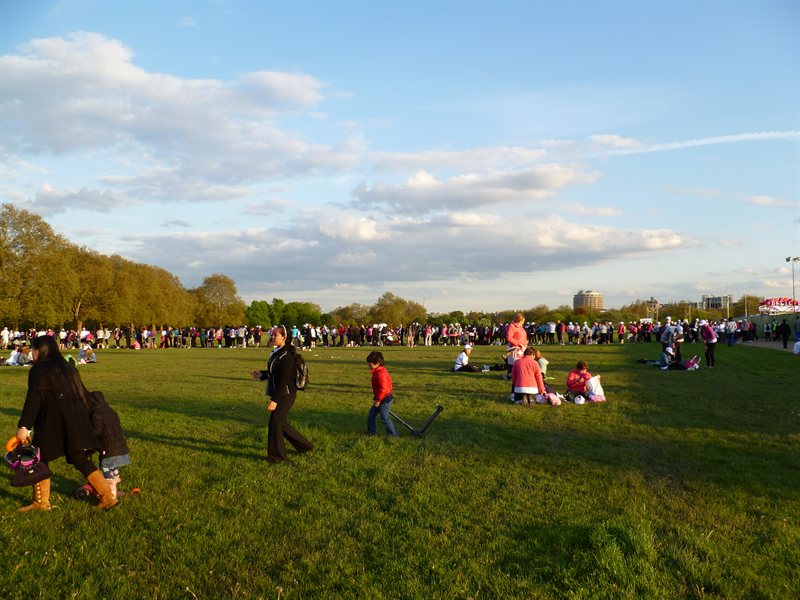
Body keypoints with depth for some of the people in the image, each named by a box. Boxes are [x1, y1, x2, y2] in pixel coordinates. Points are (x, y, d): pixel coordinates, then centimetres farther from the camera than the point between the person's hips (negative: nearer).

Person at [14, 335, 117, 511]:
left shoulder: (39, 370, -5)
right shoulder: (68, 368, 15)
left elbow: (33, 400, -14)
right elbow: (83, 394, 17)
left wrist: (24, 426, -16)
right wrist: (84, 419, 25)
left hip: (51, 425, -6)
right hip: (75, 423, 7)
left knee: (40, 460, 10)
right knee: (80, 460, 8)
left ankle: (41, 502, 17)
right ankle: (107, 496, 2)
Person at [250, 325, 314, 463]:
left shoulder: (286, 356, -21)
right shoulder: (276, 353, 10)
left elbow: (284, 380, -24)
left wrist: (275, 400, -25)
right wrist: (261, 375, 6)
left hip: (285, 395, -10)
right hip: (279, 394, 10)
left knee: (275, 423, -2)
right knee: (282, 424, 17)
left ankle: (277, 456, 13)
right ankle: (305, 446, 32)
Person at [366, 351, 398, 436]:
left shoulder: (381, 374, -25)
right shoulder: (377, 371, 8)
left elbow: (383, 388, -28)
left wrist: (378, 400, -21)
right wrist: (376, 396, 21)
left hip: (385, 400, -11)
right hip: (380, 399, 11)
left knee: (385, 418, -5)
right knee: (371, 415, 16)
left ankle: (393, 435, 6)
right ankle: (371, 432, 27)